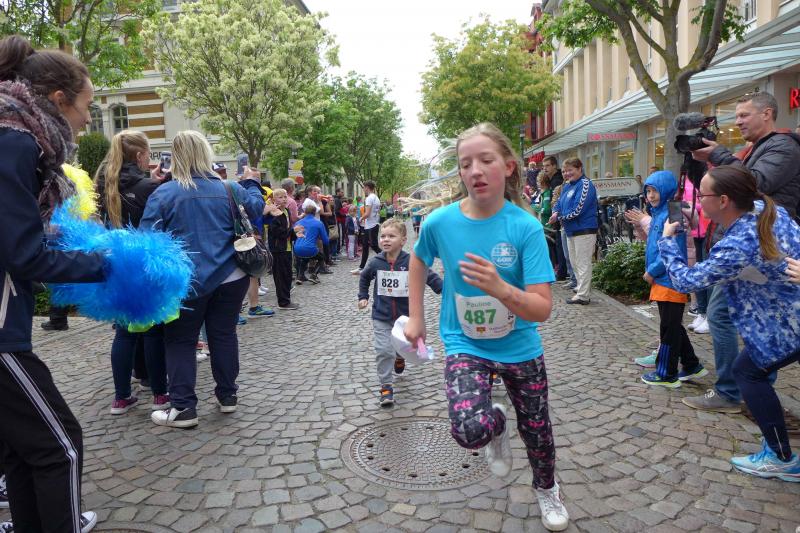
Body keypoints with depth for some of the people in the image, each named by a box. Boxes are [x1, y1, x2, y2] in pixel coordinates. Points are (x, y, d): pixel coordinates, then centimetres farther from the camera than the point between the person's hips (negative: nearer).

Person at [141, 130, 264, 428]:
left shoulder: (164, 193, -8)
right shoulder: (229, 189, 0)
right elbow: (256, 208, 18)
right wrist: (251, 182, 36)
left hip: (187, 282, -3)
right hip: (230, 278, 3)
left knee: (180, 342, 8)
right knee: (224, 335, 14)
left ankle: (183, 408, 9)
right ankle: (227, 396, 25)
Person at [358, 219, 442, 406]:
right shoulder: (376, 262, -7)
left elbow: (430, 276, -9)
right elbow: (364, 278, 14)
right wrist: (363, 297, 12)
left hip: (405, 314, 0)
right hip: (381, 316, 0)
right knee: (383, 351, -9)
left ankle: (399, 357, 57)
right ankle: (386, 386, 3)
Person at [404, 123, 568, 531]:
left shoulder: (525, 226, -21)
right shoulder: (440, 221, -16)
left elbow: (542, 309, -24)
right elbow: (418, 260, 7)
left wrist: (499, 288, -43)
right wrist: (415, 316, 6)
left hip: (520, 348, 0)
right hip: (465, 345, 0)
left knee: (536, 428, 19)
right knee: (470, 430, -24)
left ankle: (547, 491, 54)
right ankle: (497, 425, 16)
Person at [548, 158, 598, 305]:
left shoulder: (585, 184, -15)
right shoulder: (567, 185, 13)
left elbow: (578, 208, -23)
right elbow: (560, 202, 15)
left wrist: (561, 217, -13)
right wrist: (556, 213, -7)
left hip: (584, 230, -10)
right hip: (571, 230, 10)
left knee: (583, 263, -4)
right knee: (574, 262, 19)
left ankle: (583, 295, 0)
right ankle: (581, 288, 33)